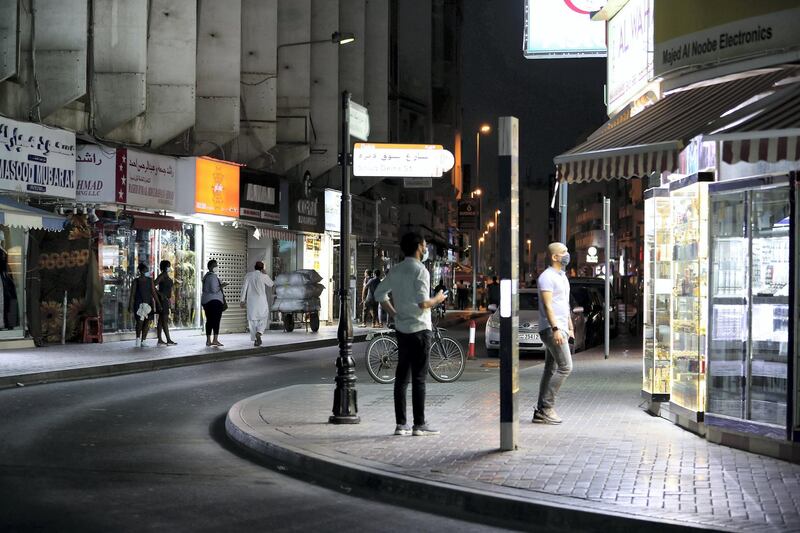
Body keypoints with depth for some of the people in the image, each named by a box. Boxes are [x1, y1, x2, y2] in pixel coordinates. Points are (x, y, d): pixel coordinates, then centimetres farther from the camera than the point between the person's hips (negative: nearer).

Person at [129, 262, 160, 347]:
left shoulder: (150, 280, 8)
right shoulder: (136, 281, -1)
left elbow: (153, 292, 8)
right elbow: (132, 293, -4)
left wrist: (157, 303, 2)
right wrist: (130, 305, -10)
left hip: (148, 303, 4)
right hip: (139, 303, -4)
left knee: (147, 322, -1)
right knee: (140, 322, -12)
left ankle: (143, 341, 6)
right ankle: (138, 340, 0)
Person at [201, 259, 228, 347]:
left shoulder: (206, 276, 17)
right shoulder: (213, 276, -13)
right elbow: (214, 289, -21)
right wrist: (222, 286, -6)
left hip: (206, 301, 10)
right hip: (214, 300, -10)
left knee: (209, 320, 10)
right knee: (216, 320, -10)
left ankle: (208, 340, 10)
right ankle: (215, 340, -17)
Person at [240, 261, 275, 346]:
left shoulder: (248, 276, 4)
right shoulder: (263, 276, -2)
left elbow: (244, 287, 1)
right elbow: (272, 284, 13)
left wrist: (242, 300, 4)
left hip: (251, 301, 3)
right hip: (261, 300, -2)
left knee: (252, 320, 9)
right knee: (263, 318, 7)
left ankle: (255, 339, 10)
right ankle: (259, 333, -20)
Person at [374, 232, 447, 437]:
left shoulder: (396, 270, 9)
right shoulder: (420, 271, -14)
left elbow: (379, 294, 13)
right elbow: (422, 303, -22)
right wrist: (437, 299, -3)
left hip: (402, 329, 7)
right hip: (419, 329, -7)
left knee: (402, 377, 8)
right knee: (418, 378, -3)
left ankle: (401, 424, 10)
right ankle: (420, 425, 0)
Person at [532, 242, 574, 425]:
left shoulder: (562, 276, 20)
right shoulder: (547, 277, -11)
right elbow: (547, 305, -19)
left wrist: (570, 327, 25)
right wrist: (555, 329, -26)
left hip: (560, 328, 10)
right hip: (552, 328, -10)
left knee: (551, 369, 7)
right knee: (565, 366, -14)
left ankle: (541, 411, 9)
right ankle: (547, 406, -12)